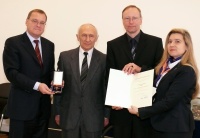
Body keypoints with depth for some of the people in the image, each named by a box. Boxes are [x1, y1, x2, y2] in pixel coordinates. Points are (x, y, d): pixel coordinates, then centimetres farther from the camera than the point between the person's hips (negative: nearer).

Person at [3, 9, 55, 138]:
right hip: (22, 105, -5)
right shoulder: (13, 42, -7)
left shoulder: (49, 45, 11)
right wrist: (36, 85, -23)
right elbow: (11, 72, -15)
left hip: (43, 105, 5)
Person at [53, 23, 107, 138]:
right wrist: (57, 111, 4)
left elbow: (107, 88, 1)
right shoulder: (65, 56, 0)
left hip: (93, 117, 0)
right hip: (68, 115, 1)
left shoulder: (104, 59, -2)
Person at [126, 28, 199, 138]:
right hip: (160, 124, 8)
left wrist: (140, 111, -17)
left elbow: (168, 101, -22)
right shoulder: (165, 66, 10)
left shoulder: (186, 71, -17)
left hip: (176, 128, -7)